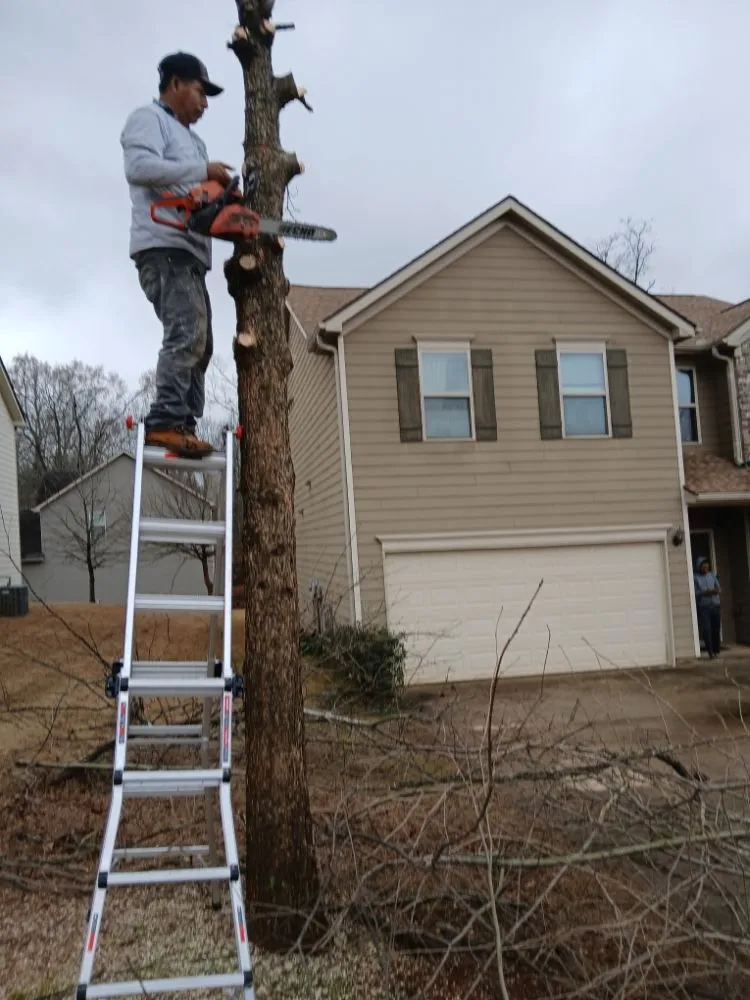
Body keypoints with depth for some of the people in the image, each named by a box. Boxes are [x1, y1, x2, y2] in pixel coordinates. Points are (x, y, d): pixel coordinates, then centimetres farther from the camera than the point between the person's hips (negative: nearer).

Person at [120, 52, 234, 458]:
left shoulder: (191, 140, 32)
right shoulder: (148, 117, 6)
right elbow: (139, 166, -15)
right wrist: (202, 170, -10)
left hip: (188, 252, 10)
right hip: (163, 247, -10)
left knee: (198, 342, 2)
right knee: (188, 332, -24)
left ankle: (182, 426, -1)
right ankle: (166, 422, -28)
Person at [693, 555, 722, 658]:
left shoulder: (712, 575, 12)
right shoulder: (695, 577, -2)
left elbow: (719, 588, 11)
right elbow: (694, 592, -7)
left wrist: (717, 591, -11)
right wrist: (705, 593, -20)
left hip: (715, 606, 4)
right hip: (703, 607, -4)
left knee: (716, 629, 5)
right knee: (706, 630, -9)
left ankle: (717, 650, 17)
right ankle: (710, 651, -6)